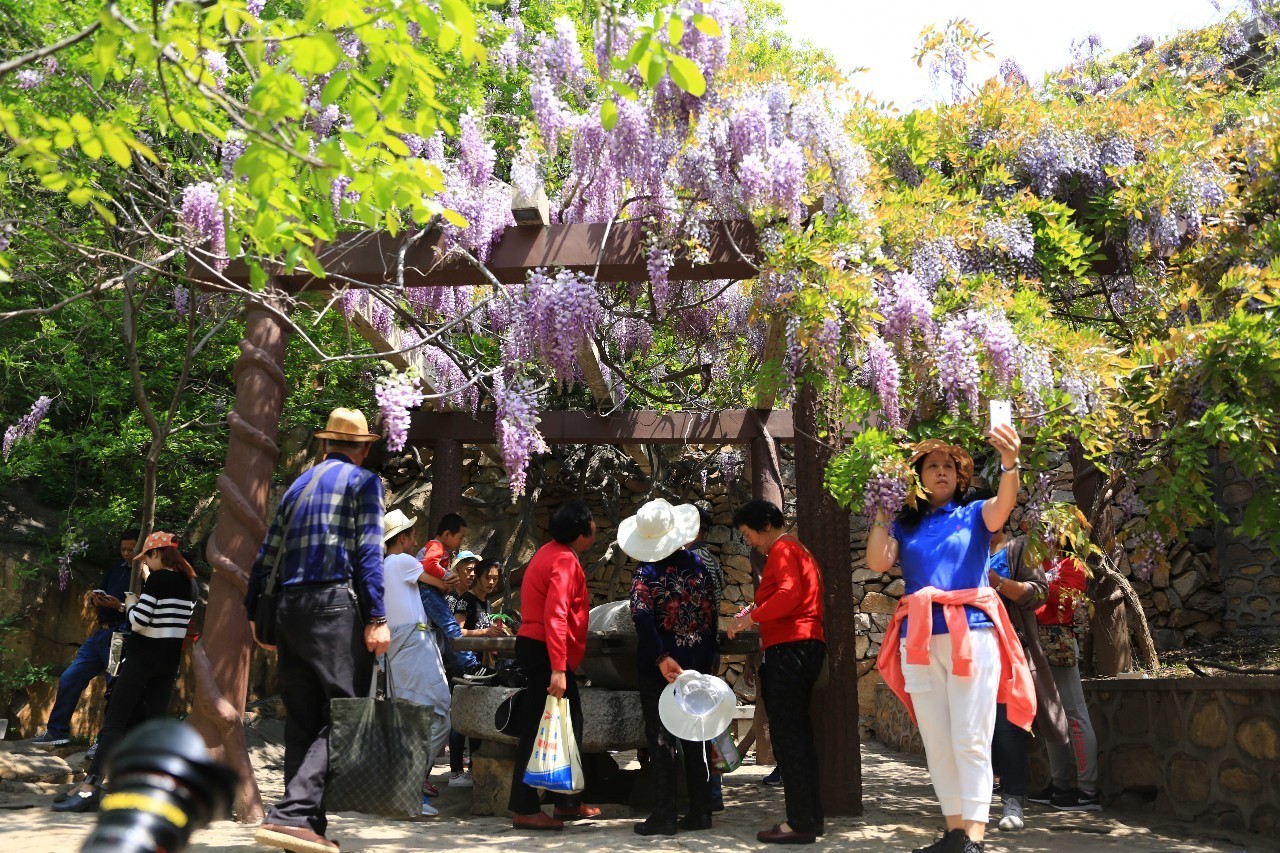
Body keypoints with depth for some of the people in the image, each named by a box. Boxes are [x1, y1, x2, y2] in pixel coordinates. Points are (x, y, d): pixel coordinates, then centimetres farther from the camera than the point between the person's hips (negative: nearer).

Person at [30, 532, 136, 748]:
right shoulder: (114, 569, 14)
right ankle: (57, 731, 22)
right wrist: (96, 598, -1)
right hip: (101, 633, 8)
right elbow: (103, 597, 21)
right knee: (69, 679, 10)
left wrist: (120, 606, -26)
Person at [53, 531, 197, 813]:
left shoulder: (157, 579, -13)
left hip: (143, 656, -7)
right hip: (170, 660, 7)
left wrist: (132, 603, 4)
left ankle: (90, 789, -9)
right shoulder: (191, 583, 9)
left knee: (114, 722, -5)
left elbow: (138, 622, -15)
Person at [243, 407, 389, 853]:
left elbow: (267, 553, 17)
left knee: (302, 718, 10)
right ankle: (292, 814, -17)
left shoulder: (299, 484, 20)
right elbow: (368, 552, -9)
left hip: (289, 608, 7)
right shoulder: (364, 482, 2)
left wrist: (253, 611, 20)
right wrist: (377, 618, -13)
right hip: (335, 606, -7)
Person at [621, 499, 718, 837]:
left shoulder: (645, 573, -10)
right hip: (698, 663, 4)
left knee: (661, 739, 4)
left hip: (659, 667, -4)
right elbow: (710, 615, 5)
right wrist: (708, 659, 11)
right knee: (695, 738, 13)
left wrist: (661, 658, -22)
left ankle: (665, 816, 7)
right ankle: (700, 812, 18)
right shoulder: (698, 565, 2)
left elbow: (642, 619, -23)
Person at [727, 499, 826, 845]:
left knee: (787, 735, -8)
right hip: (808, 646, 11)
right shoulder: (799, 551, 24)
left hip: (789, 648, -11)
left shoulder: (782, 550, -7)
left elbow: (789, 593, -22)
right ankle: (811, 816, 18)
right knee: (799, 732, 13)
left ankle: (800, 822, -6)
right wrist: (758, 613, 19)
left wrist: (752, 616, -15)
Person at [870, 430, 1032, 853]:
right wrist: (882, 510, 1)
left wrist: (1010, 463, -36)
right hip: (920, 639, 3)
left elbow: (1004, 503, -16)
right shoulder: (905, 525, 13)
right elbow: (877, 562, -3)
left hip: (972, 634, -3)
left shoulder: (974, 514, 7)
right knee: (937, 743, 8)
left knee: (970, 740, -5)